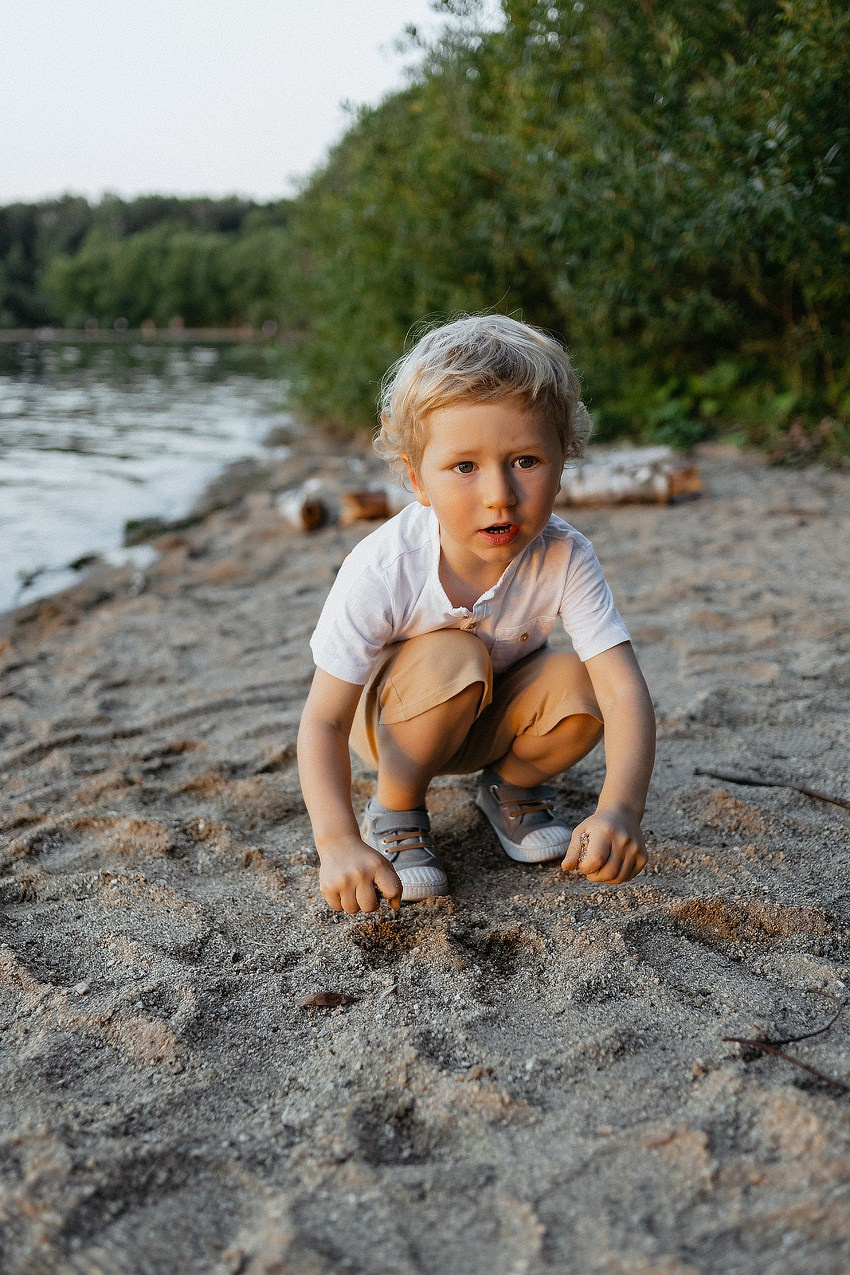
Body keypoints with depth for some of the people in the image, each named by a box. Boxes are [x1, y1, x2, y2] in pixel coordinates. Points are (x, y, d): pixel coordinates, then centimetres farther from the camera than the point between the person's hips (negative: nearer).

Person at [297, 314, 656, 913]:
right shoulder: (382, 570, -34)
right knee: (454, 658, -33)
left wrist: (621, 809, -51)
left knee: (578, 685, -26)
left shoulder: (565, 560, -27)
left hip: (491, 717, 3)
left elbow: (626, 690, -34)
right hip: (392, 720, -2)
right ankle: (395, 809, -7)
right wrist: (339, 844, -44)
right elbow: (324, 721, -31)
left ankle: (513, 786, 6)